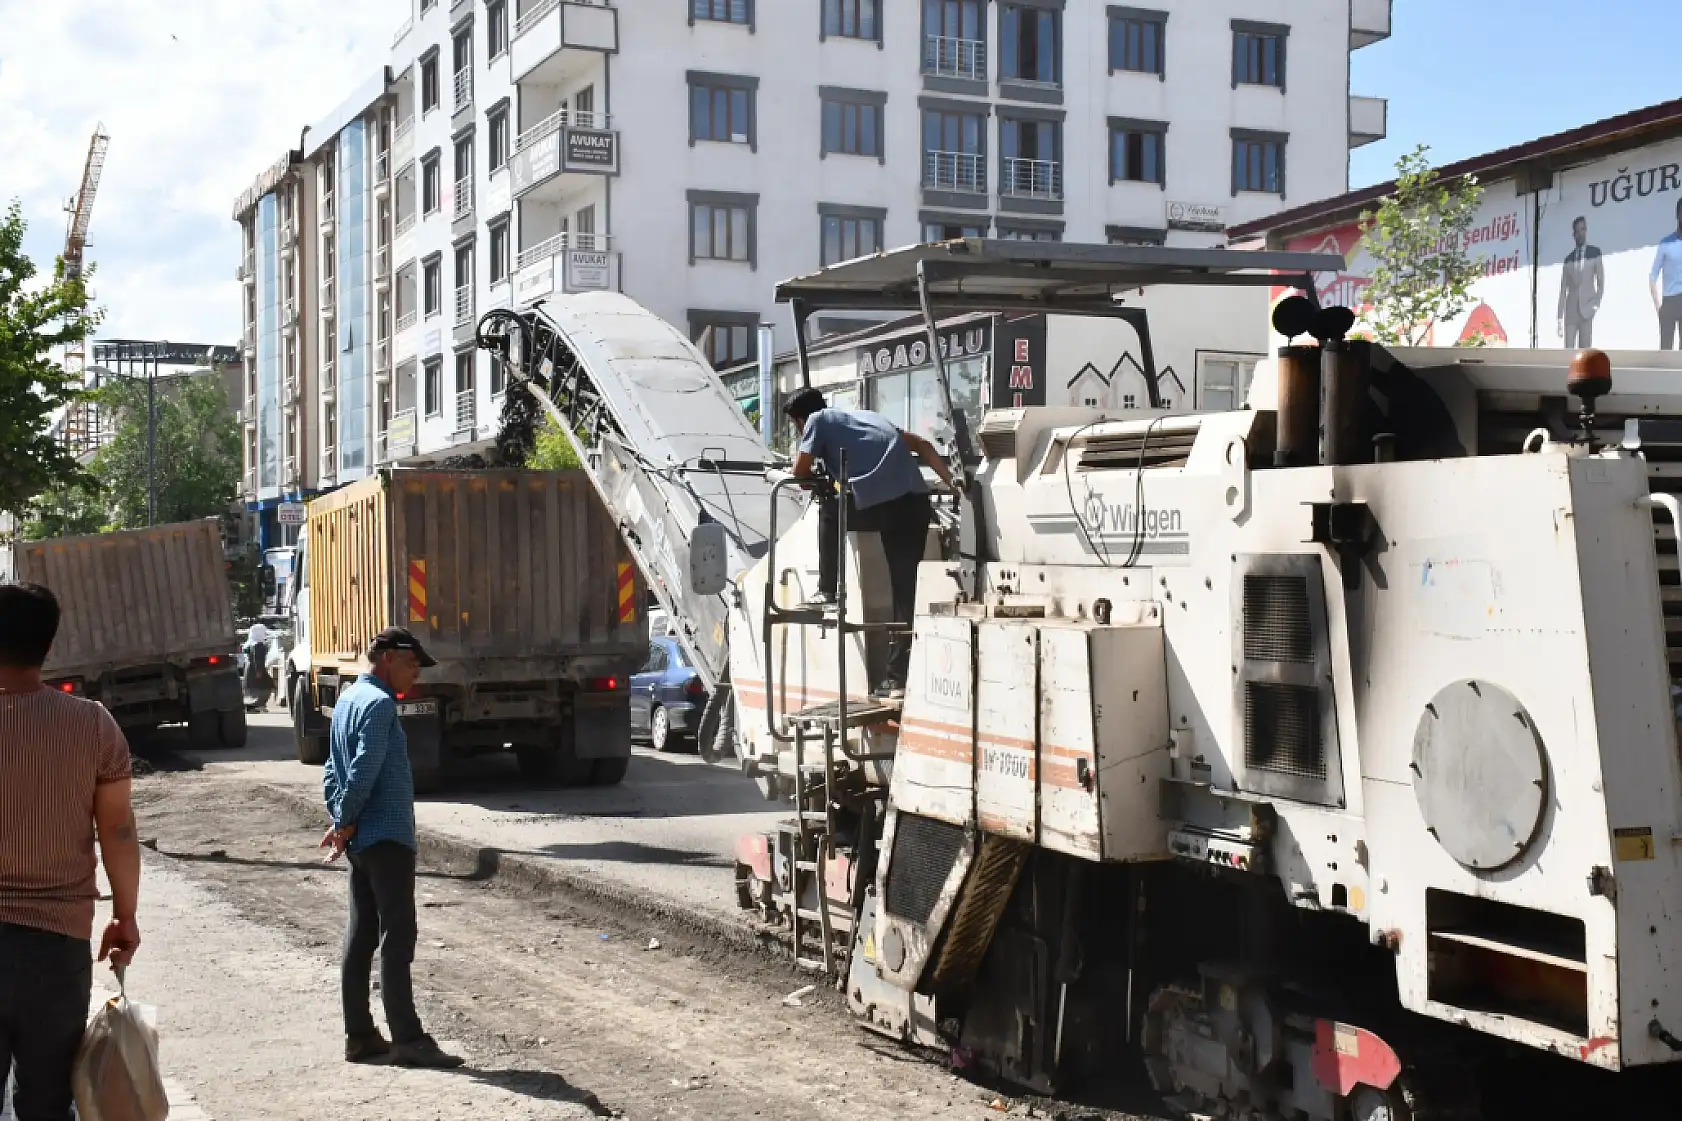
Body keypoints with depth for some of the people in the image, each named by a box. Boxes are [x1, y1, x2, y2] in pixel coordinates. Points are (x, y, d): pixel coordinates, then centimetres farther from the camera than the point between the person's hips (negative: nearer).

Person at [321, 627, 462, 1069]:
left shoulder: (348, 699, 16)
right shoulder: (379, 704, -14)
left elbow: (333, 773, 18)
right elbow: (365, 771, -21)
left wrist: (340, 823, 10)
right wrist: (347, 824, -11)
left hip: (362, 841, 10)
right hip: (387, 838, -10)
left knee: (360, 938, 10)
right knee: (397, 939, -7)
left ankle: (359, 1036, 13)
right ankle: (407, 1039, -6)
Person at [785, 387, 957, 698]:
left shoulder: (818, 420, 14)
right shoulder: (867, 416, 33)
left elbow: (801, 471, 11)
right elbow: (922, 446, 27)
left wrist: (819, 474, 34)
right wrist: (951, 482, 20)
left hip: (880, 505, -6)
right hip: (916, 503, 6)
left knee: (829, 509, 26)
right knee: (906, 592, 9)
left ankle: (827, 593, 21)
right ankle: (899, 678, 7)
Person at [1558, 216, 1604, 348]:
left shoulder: (1595, 252, 6)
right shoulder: (1568, 258, 13)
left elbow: (1601, 282, 5)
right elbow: (1563, 289, 11)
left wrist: (1596, 304, -7)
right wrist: (1560, 317, 5)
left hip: (1587, 308, -2)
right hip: (1571, 310, 2)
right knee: (1568, 351, -5)